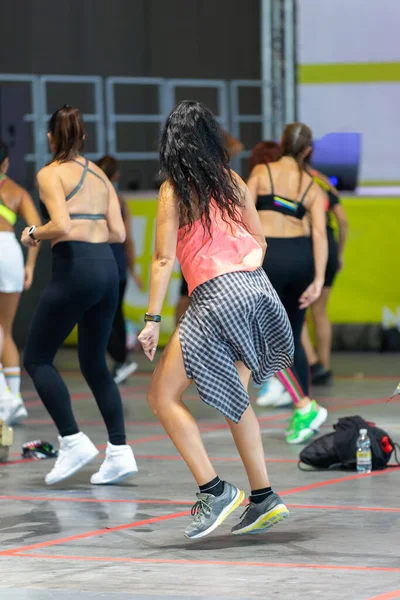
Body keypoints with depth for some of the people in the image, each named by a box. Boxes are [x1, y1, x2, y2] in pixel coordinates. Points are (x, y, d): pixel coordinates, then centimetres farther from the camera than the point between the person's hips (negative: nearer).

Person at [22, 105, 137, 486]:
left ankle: (72, 441, -4)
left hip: (74, 268, -7)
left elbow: (61, 226, -18)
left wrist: (33, 234, 1)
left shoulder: (51, 173, -4)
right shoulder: (99, 175, 16)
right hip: (107, 268, 7)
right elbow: (118, 233, 12)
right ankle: (119, 450, 6)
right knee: (94, 364, 15)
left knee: (36, 358, 6)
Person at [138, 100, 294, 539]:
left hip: (218, 295, -7)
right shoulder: (233, 182, 13)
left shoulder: (173, 190, -2)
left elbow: (164, 259, -7)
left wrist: (152, 319, -6)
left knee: (163, 396, -1)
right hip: (258, 288, 7)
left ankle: (214, 490, -9)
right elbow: (258, 241, 19)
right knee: (232, 396, 20)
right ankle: (263, 499, 18)